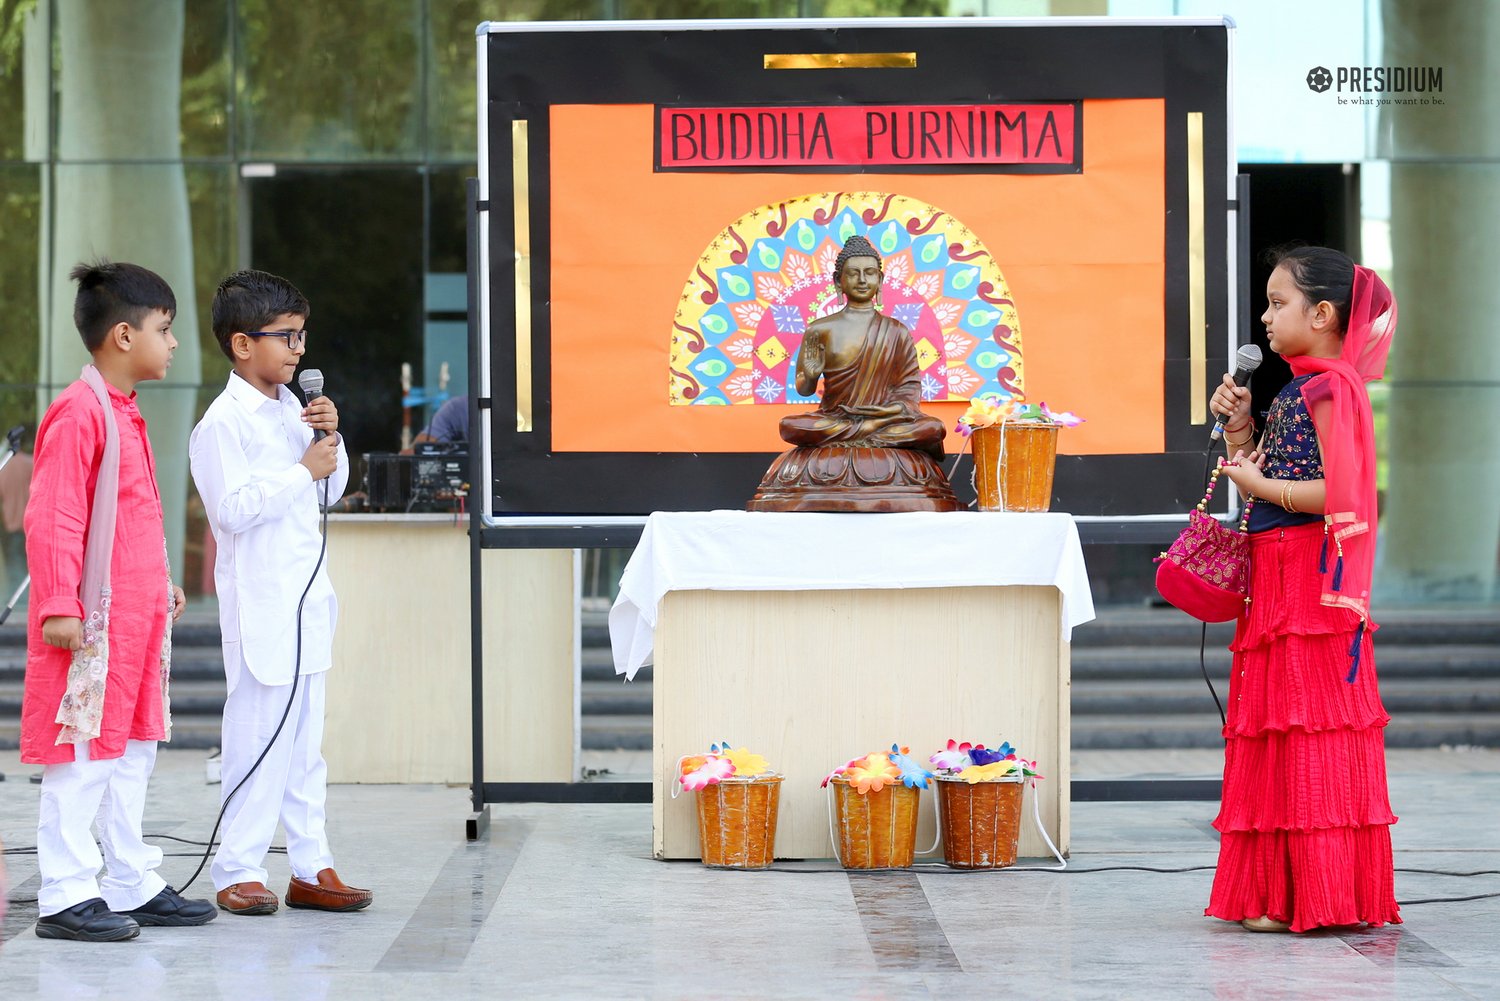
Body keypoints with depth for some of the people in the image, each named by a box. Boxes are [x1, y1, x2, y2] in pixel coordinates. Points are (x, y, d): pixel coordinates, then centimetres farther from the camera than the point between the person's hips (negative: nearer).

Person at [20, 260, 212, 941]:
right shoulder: (79, 413, -15)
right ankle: (65, 898, -2)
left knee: (132, 750, 14)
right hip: (90, 626, -10)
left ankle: (133, 886, 20)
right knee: (83, 757, -6)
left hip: (136, 618, 10)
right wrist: (59, 606, -23)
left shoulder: (124, 413, 16)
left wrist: (160, 585, 26)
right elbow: (52, 520, -19)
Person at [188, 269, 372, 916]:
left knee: (307, 737, 10)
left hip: (307, 596, 8)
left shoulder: (293, 410, 13)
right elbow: (234, 507, -21)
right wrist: (302, 470, -15)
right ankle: (237, 871, 2)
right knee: (258, 734, -5)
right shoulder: (224, 422, -11)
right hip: (259, 603, -8)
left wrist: (331, 443, 3)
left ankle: (311, 867, 15)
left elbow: (331, 491, 21)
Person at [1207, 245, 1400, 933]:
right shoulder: (1291, 390, 17)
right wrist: (1239, 429, 8)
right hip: (1274, 581, 10)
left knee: (1310, 731, -7)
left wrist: (1261, 485, -14)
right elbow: (1258, 481, 21)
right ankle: (1280, 893, 15)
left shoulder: (1332, 387, -12)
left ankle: (1318, 898, -3)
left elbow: (1340, 494, -21)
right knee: (1275, 732, 10)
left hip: (1313, 584, -10)